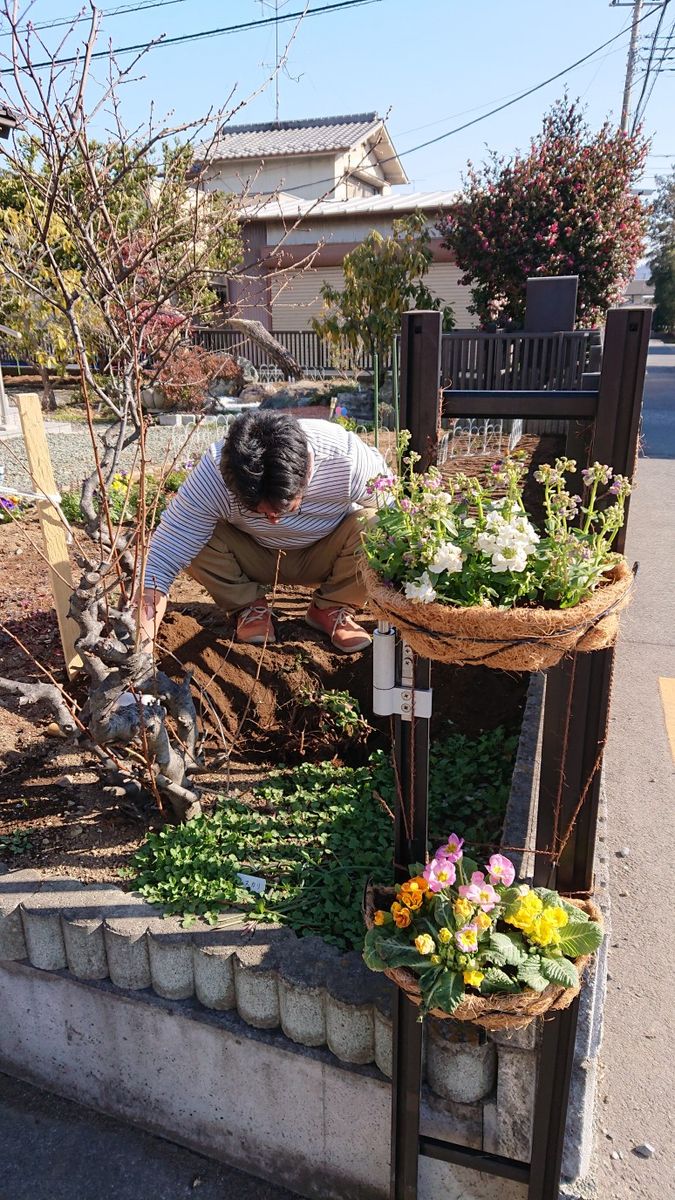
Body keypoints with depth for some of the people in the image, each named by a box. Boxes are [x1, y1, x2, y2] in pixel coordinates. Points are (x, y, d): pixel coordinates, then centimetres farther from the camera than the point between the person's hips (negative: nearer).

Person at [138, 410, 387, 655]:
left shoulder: (345, 458, -34)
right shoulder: (214, 473, -34)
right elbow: (161, 562, -33)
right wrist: (143, 645, -43)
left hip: (325, 558, 0)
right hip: (256, 559, 0)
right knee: (194, 538, -29)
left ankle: (331, 608, -3)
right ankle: (250, 606, -1)